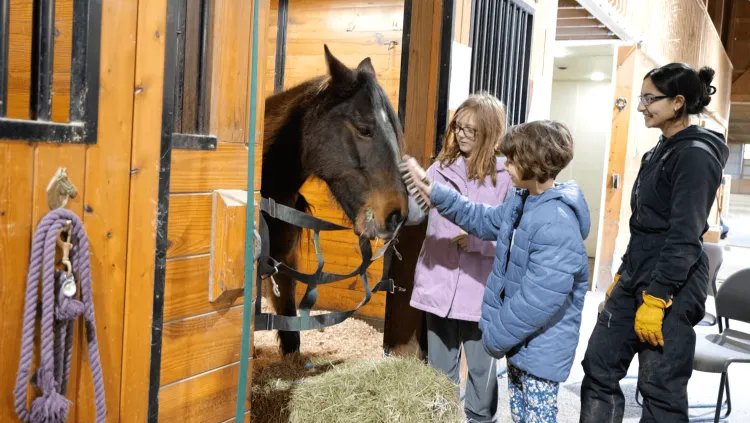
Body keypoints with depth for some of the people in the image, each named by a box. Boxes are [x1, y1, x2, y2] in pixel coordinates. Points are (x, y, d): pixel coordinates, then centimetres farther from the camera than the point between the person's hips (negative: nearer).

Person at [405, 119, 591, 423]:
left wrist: (497, 335, -18)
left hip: (541, 347, -10)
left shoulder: (556, 224, -30)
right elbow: (486, 221, 18)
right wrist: (434, 193, 11)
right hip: (519, 338, 10)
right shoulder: (522, 200, 3)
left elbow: (539, 299, -31)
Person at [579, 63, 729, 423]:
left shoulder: (696, 155, -14)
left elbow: (685, 236, -20)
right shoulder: (661, 150, 14)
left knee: (661, 389, 0)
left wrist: (656, 298, -22)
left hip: (672, 288, -9)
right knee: (599, 366, 10)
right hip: (637, 278, 9)